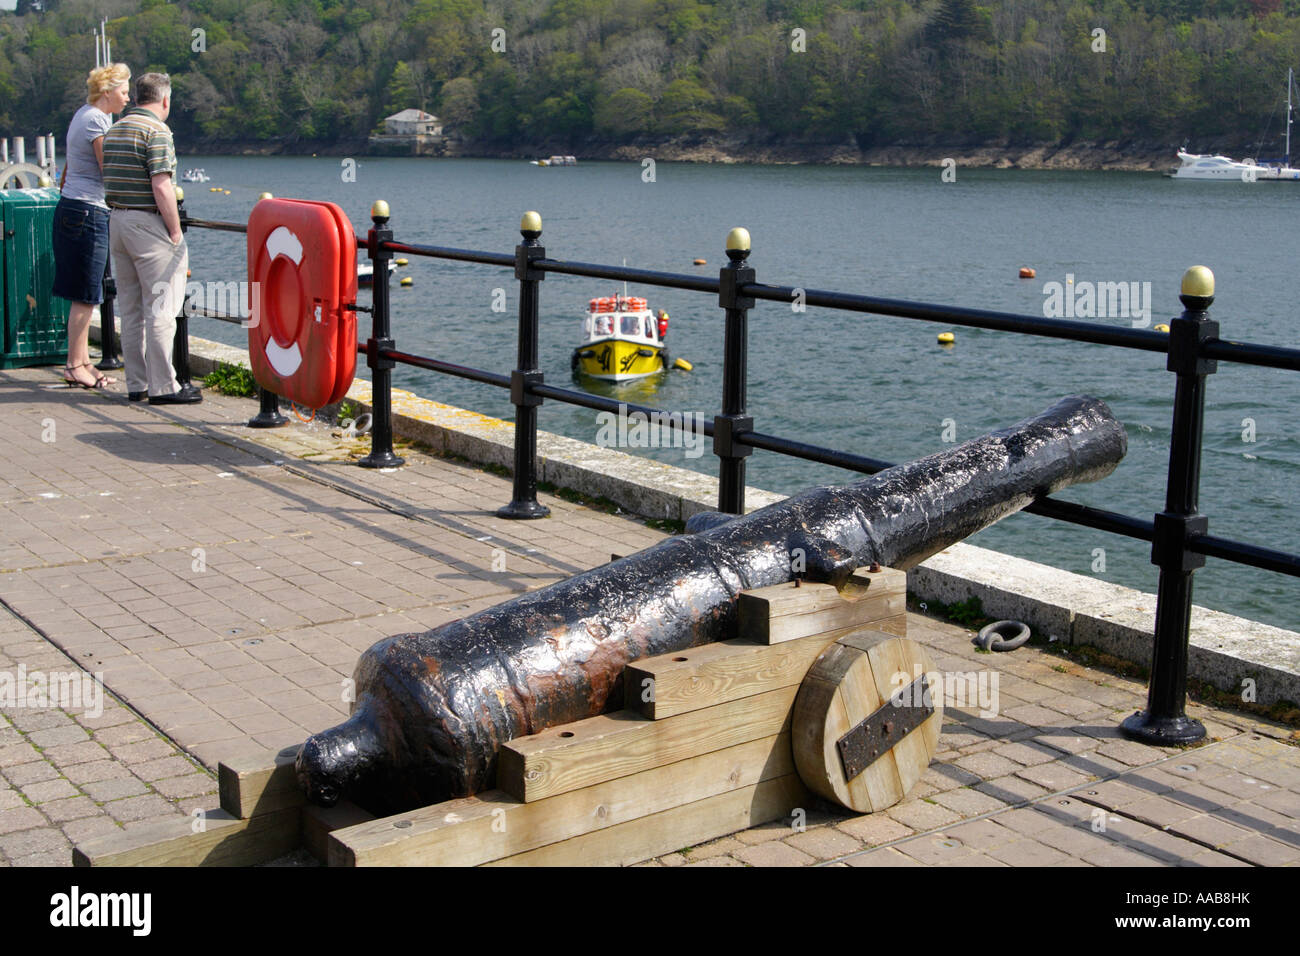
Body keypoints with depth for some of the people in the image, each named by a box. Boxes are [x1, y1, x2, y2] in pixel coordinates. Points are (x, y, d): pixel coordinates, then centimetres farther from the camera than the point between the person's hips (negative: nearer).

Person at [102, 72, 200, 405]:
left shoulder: (114, 130, 14)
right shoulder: (156, 131, -12)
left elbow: (110, 181, 18)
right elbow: (161, 187, -19)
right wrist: (176, 232, -14)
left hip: (117, 221, 8)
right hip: (148, 224, -8)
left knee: (131, 309, 11)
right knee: (160, 308, -5)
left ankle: (136, 384, 14)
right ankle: (163, 386, -4)